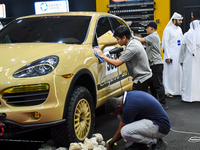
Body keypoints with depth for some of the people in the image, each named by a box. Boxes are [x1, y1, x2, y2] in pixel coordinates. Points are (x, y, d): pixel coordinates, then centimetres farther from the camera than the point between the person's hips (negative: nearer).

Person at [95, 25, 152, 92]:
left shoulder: (132, 48, -24)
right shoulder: (135, 41, 6)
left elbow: (117, 63, -25)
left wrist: (102, 56, -17)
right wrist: (121, 55, -1)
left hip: (141, 78, -10)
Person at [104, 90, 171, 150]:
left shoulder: (129, 106, -26)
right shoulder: (128, 95, 2)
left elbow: (122, 131, -11)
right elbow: (122, 120, 17)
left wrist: (110, 144, 5)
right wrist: (113, 138, 24)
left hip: (161, 126, -10)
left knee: (125, 132, -26)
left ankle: (156, 142, -6)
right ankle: (139, 143, 12)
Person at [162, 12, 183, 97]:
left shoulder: (179, 29, 15)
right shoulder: (168, 29, -6)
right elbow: (165, 43, -10)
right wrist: (168, 56, -15)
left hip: (179, 55, 7)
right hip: (171, 55, -7)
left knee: (179, 72, 6)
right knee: (170, 72, -5)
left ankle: (177, 90, 14)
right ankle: (169, 91, 1)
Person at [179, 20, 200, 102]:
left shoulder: (187, 35, 0)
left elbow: (182, 48, 3)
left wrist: (181, 60, 11)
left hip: (189, 59, -1)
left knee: (188, 76, 3)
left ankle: (187, 96, 5)